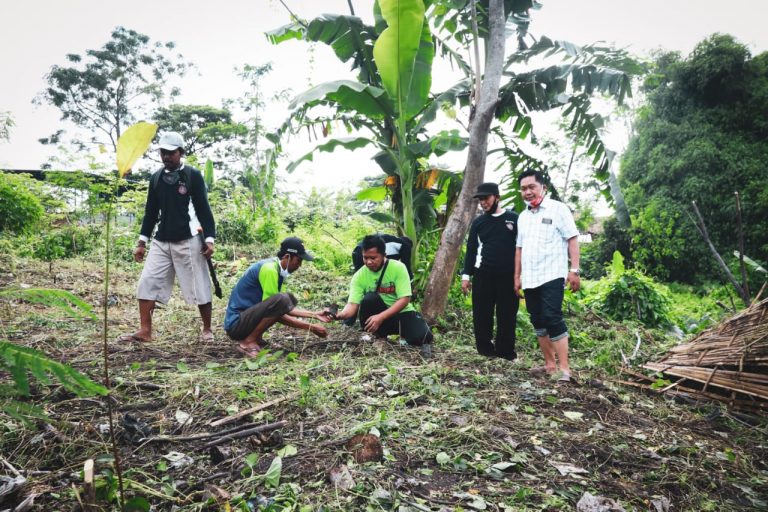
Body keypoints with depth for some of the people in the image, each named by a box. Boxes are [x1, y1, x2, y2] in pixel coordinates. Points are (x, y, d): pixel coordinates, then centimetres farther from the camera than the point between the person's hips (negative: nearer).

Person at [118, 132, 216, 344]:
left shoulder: (193, 175, -4)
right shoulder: (156, 178, 10)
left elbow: (203, 209, -6)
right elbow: (151, 211, 15)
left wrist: (209, 239, -12)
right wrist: (142, 241, 12)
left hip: (188, 241, -5)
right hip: (161, 241, 5)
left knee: (199, 287, 0)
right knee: (147, 283, -1)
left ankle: (207, 329, 14)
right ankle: (145, 330, 5)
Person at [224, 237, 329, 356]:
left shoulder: (277, 268, 9)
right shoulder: (269, 269, -19)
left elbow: (279, 310, 13)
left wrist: (315, 315, 7)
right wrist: (310, 327, -16)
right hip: (236, 324, -10)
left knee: (290, 299, 13)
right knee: (282, 300, -28)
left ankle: (256, 337, 6)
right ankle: (248, 342, -13)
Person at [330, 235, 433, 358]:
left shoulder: (398, 267, -16)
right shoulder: (359, 276, -11)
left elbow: (404, 300, -20)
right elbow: (353, 304, -18)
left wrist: (380, 317, -31)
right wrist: (341, 315, -41)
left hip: (402, 313, -2)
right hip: (377, 315, 2)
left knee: (419, 336, -31)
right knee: (370, 298, -31)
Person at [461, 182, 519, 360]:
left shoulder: (514, 219, 3)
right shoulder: (478, 222, 10)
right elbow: (471, 250, 11)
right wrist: (466, 275, 6)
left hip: (508, 275, -2)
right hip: (483, 275, 2)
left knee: (507, 315, 3)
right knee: (481, 314, 4)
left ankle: (505, 352, 13)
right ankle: (485, 350, 16)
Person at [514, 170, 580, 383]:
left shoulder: (557, 209, -2)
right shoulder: (523, 216, 17)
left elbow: (572, 239, -6)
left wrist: (574, 270, -13)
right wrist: (517, 276, 17)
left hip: (551, 276, -7)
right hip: (530, 279, 7)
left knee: (553, 320, -14)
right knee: (538, 323, 9)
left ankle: (564, 369, -10)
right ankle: (550, 363, 17)